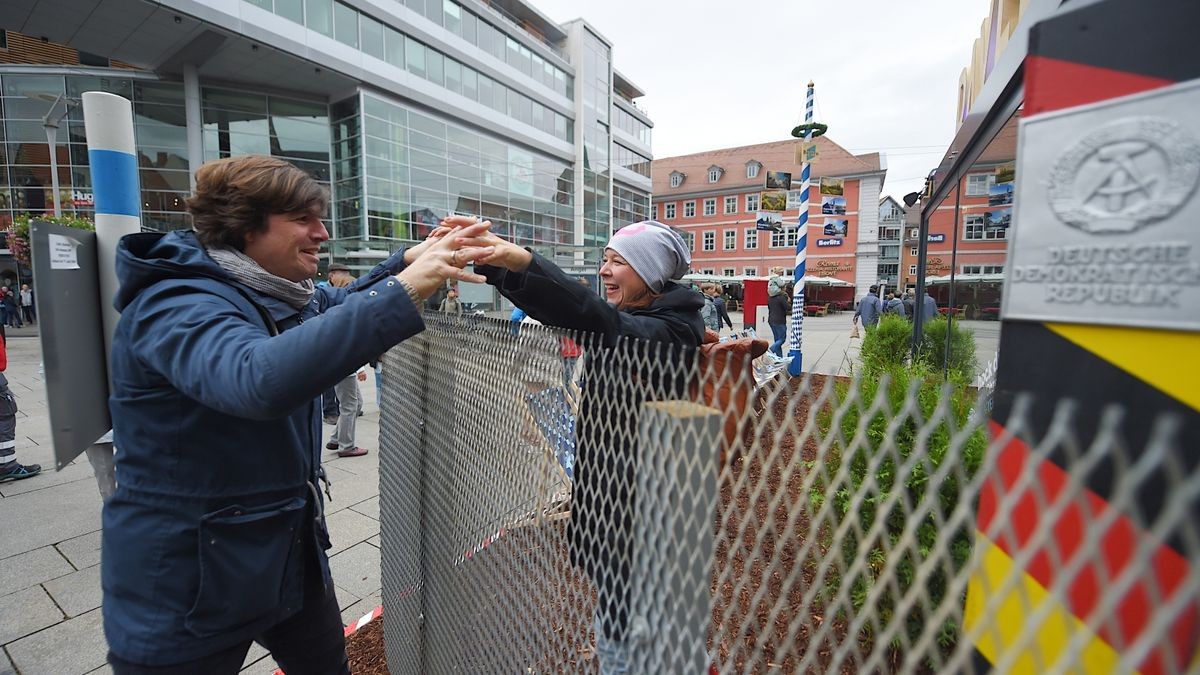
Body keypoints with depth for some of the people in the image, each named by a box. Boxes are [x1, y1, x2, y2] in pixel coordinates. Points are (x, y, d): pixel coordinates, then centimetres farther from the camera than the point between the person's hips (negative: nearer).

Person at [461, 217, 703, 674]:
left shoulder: (677, 329, -17)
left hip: (641, 503, -7)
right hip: (605, 485, 8)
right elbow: (564, 312, -5)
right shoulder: (626, 315, 7)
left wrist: (523, 262, -47)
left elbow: (604, 323, -36)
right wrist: (494, 260, -18)